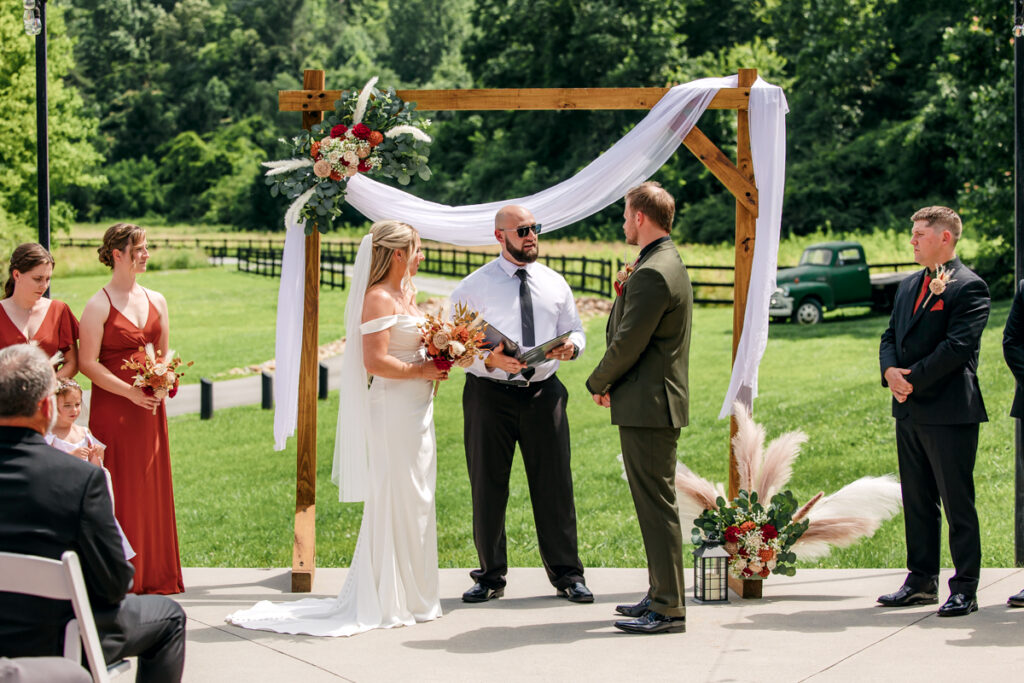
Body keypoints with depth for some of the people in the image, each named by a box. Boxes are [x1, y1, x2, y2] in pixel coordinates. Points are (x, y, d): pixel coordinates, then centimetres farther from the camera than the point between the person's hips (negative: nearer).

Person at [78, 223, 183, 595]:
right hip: (112, 407, -5)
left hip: (149, 407, 6)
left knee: (152, 486, 7)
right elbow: (88, 362, -11)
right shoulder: (98, 305, -6)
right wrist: (130, 392, -16)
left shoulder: (156, 301, 12)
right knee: (118, 491, -4)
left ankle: (154, 574, 15)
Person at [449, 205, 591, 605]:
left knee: (555, 485, 2)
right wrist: (489, 361, -21)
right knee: (487, 487, 4)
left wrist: (571, 345, -8)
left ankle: (566, 575, 13)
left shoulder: (554, 283, 12)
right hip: (489, 393, -2)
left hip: (544, 393, 2)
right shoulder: (474, 286, 0)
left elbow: (575, 331, 17)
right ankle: (491, 576, 17)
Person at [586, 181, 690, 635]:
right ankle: (662, 595, 23)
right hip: (655, 403, 11)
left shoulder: (653, 274, -18)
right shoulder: (669, 263, 17)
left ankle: (668, 610, -4)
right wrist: (625, 294, 4)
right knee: (655, 502, 16)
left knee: (656, 504, -7)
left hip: (648, 406, -11)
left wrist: (598, 384, -4)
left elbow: (628, 343, -18)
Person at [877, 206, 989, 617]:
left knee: (957, 502, -3)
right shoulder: (909, 287, 17)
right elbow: (891, 336, 15)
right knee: (917, 501, 13)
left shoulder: (969, 287, -9)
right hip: (910, 410, 8)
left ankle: (965, 589, 2)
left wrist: (913, 380, -17)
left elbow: (957, 346, -17)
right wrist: (890, 371, -6)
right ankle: (922, 581, 21)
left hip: (950, 412, -8)